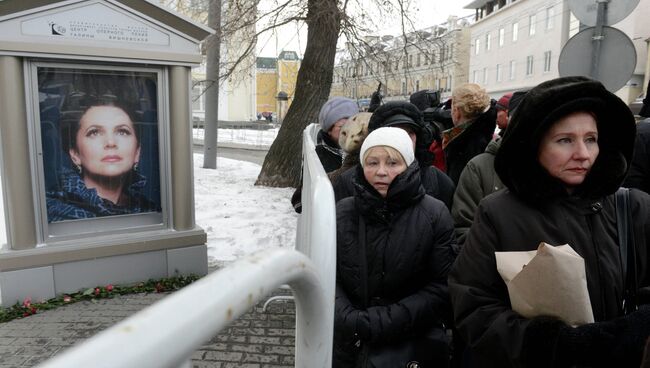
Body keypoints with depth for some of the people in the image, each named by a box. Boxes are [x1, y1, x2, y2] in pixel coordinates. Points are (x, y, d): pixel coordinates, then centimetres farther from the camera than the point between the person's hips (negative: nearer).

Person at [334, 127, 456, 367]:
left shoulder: (434, 215, -7)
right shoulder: (342, 213, 0)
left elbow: (443, 287, -10)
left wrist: (384, 322, -16)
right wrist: (349, 320, -17)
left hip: (411, 342, -2)